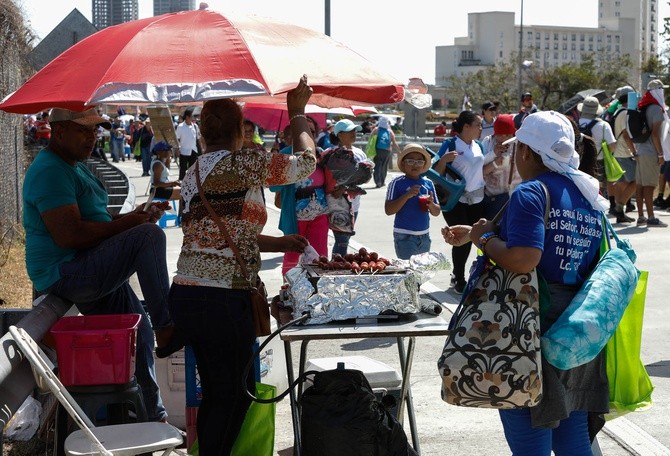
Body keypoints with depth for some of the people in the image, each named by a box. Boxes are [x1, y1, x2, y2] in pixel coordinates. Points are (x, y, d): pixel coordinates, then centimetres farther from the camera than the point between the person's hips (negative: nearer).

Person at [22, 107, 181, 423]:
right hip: (65, 274, -11)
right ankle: (166, 329, -23)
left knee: (139, 335, 15)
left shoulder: (76, 168, 19)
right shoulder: (50, 171, -16)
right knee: (149, 236, -25)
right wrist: (129, 223, -18)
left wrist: (136, 216, 4)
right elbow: (69, 235, -26)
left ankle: (153, 416, 28)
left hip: (93, 275, 11)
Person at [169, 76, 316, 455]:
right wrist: (298, 113, 17)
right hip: (223, 299, -8)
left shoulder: (194, 173, 15)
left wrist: (279, 243, 26)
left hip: (185, 293, 8)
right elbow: (305, 163, 3)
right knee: (233, 394, 5)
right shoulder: (245, 163, -10)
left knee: (217, 391, 19)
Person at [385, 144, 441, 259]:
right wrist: (407, 195, -21)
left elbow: (436, 212, 12)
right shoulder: (397, 183, -7)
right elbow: (388, 210, -12)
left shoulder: (428, 183, 6)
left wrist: (431, 204, -11)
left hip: (424, 236, 5)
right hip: (404, 236, -5)